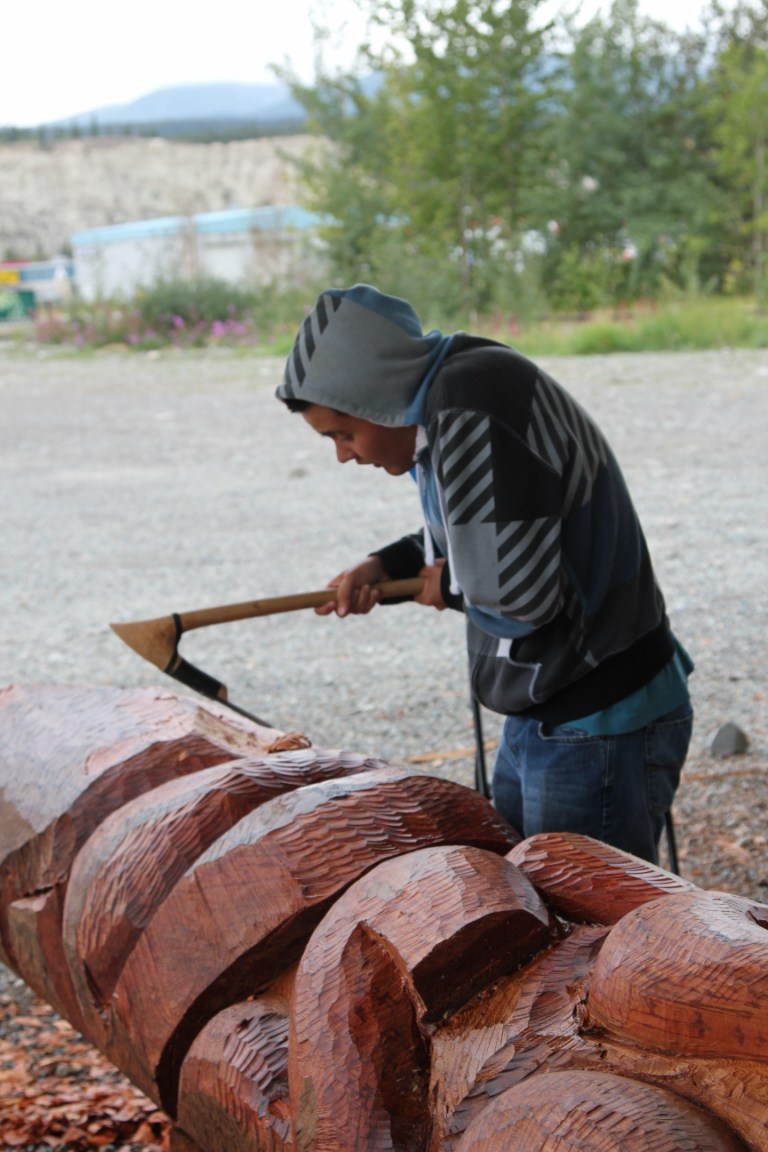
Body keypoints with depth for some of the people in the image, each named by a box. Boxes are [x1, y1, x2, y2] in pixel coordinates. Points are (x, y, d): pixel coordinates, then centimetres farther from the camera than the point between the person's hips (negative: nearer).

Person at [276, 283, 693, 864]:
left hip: (598, 728, -10)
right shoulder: (440, 400, 7)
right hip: (542, 718, 10)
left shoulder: (474, 408, -24)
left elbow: (518, 593, -28)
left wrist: (447, 588, -8)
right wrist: (385, 566, 9)